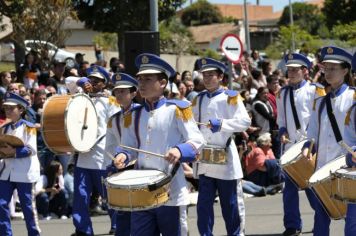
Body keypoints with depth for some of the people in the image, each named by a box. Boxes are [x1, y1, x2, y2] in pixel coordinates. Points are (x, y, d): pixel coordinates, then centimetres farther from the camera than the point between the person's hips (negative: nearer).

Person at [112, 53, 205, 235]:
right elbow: (129, 146, 17)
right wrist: (123, 156, -6)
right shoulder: (135, 114, 12)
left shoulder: (176, 109, -4)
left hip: (170, 191, -5)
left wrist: (179, 150, -25)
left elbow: (197, 141, -6)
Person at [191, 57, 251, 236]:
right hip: (204, 160, 4)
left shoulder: (231, 97, -4)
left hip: (225, 158, -4)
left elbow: (245, 122, -13)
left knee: (229, 204, 5)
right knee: (204, 204, 2)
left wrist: (221, 124, -22)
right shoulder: (198, 99, 11)